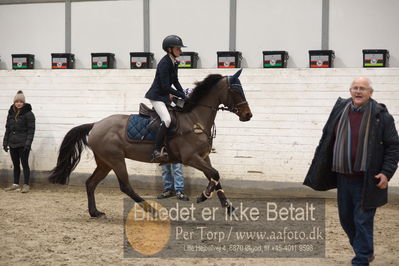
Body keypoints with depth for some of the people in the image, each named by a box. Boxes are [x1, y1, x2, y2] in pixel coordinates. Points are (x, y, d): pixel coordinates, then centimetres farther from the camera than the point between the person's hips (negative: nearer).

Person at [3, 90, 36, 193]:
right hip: (12, 144, 6)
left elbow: (31, 130, -11)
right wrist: (5, 142, 11)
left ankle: (26, 185, 2)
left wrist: (28, 143, -18)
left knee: (24, 163, -3)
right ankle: (16, 184, 20)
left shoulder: (28, 114, -8)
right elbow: (7, 129, 15)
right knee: (15, 164, 12)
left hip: (23, 144, -6)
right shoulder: (11, 113, 10)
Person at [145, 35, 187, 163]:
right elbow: (165, 86, -23)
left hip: (165, 96, 10)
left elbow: (175, 81, 18)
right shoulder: (164, 63, -19)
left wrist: (184, 96, 7)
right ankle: (156, 152, -32)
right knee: (167, 119, -28)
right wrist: (181, 95, -18)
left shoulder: (174, 63, 9)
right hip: (156, 96, -10)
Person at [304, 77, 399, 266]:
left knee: (363, 221, -2)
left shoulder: (381, 115, -8)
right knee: (346, 218, 16)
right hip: (343, 177, 6)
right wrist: (319, 169, 13)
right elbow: (326, 140, 14)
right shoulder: (340, 110, 5)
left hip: (367, 180, -6)